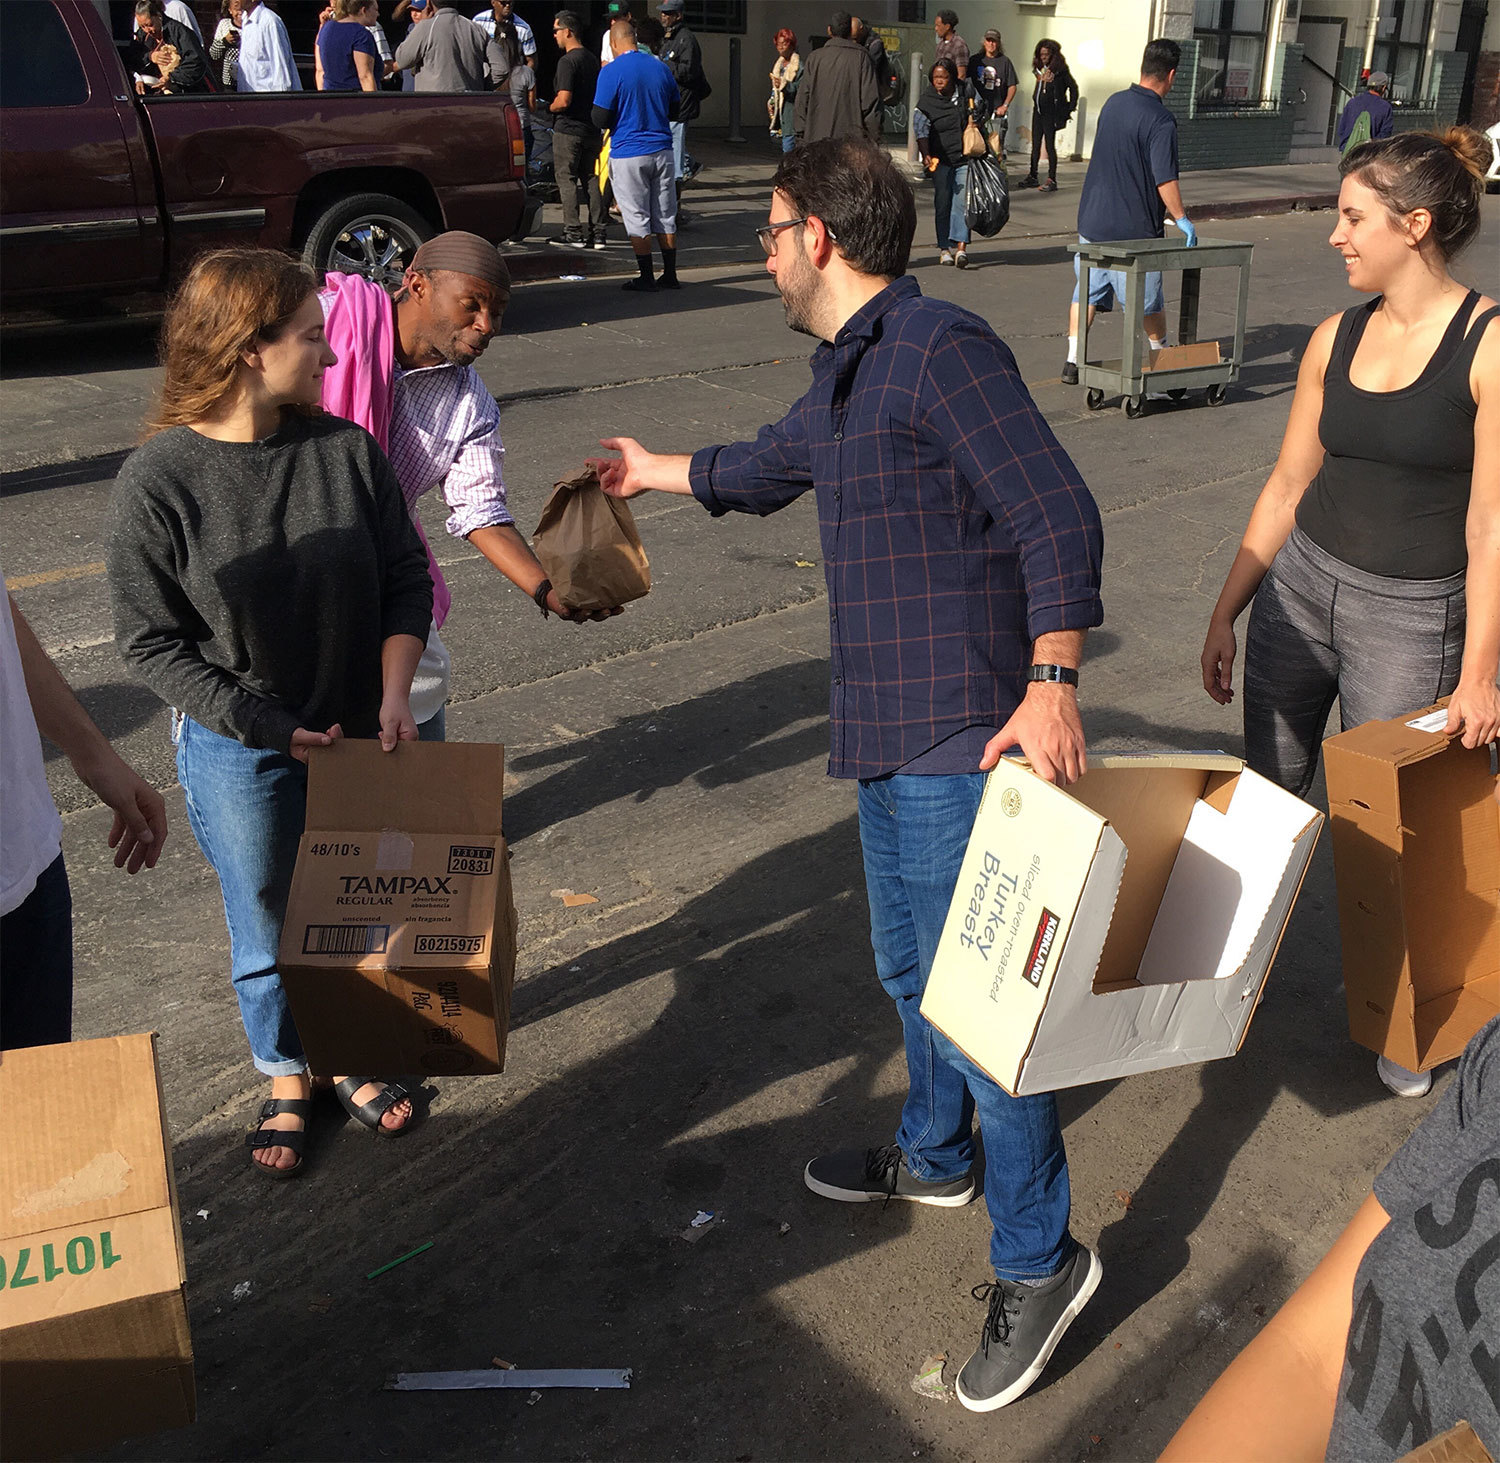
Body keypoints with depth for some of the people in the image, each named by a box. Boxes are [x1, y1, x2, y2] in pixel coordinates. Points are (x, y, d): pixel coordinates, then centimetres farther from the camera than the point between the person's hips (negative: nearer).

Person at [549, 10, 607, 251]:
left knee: (567, 179, -2)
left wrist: (550, 108, -3)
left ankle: (573, 232, -4)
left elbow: (563, 101, -21)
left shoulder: (568, 61, -15)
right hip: (592, 129, 8)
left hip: (568, 129, -8)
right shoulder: (592, 59, 12)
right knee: (590, 178, 10)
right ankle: (597, 232, 9)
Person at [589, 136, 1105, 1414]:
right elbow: (766, 470, 37)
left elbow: (1058, 513, -21)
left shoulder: (939, 349, -14)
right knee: (911, 967, 22)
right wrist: (657, 470, 52)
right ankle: (937, 1155, 43)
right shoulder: (846, 374, 17)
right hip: (889, 734, 10)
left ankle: (1038, 1258, 10)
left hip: (959, 734, -10)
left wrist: (1054, 679, -31)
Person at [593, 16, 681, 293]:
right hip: (662, 152, 5)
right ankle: (670, 275, 13)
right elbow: (675, 108, 16)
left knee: (637, 218, 2)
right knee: (665, 216, 10)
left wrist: (620, 118, 8)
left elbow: (600, 119, -11)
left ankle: (646, 277, 4)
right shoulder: (660, 67, 6)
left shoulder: (612, 71, -10)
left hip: (628, 155, -4)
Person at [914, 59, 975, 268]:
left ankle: (961, 247, -19)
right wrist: (926, 155, -34)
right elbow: (921, 130, -20)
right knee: (943, 203, 2)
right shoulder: (926, 101, -7)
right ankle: (944, 247, 12)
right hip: (941, 159, 0)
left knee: (962, 200, -11)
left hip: (965, 157, 0)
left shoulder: (966, 91, 2)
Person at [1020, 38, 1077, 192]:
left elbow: (1073, 87, -4)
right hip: (1038, 110, 7)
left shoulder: (1060, 69, -8)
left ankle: (1051, 180, -3)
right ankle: (1032, 177, 16)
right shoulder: (1040, 68, 9)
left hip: (1051, 112, -6)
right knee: (1035, 144, 9)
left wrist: (1070, 109, -6)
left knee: (1050, 145, -6)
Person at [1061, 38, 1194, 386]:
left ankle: (1073, 361, 11)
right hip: (1135, 228, -5)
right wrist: (1182, 219, -9)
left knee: (1087, 292, 14)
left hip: (1092, 221, 6)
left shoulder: (1113, 103, 5)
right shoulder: (1161, 121, -17)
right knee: (1150, 302, 10)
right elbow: (1165, 181, -20)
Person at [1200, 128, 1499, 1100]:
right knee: (1267, 797, 12)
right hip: (1300, 586, 5)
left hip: (1411, 617, -5)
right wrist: (1226, 613, 9)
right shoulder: (1337, 338, 4)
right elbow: (1288, 488, 9)